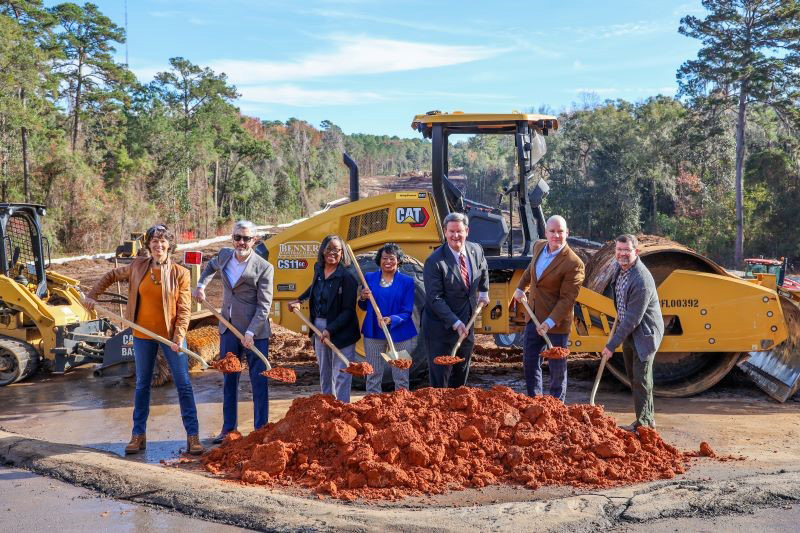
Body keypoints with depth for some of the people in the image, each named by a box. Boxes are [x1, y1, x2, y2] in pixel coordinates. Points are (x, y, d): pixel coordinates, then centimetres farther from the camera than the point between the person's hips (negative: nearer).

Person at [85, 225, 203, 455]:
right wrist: (92, 295, 10)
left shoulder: (180, 273, -8)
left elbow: (184, 309, -8)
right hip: (143, 335, 3)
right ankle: (138, 435, 24)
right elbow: (111, 276, 18)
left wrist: (179, 337, -17)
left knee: (184, 385, -1)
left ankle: (193, 436, 7)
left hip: (171, 335, -3)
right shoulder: (138, 267, 0)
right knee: (142, 385, 13)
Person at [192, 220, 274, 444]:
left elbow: (264, 305, -15)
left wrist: (250, 333, -21)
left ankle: (261, 430, 11)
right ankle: (228, 428, 25)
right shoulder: (224, 255, 3)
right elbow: (211, 266, 29)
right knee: (229, 380, 13)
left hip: (255, 332, -5)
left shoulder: (264, 268, -13)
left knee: (259, 381, 1)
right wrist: (201, 285, 14)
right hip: (228, 330, 6)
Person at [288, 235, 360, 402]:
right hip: (319, 329, 7)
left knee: (340, 377, -4)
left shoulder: (347, 277, -14)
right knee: (324, 375, 16)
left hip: (341, 332, -7)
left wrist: (331, 330, -23)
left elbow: (348, 311, -16)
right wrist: (299, 300, 30)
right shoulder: (318, 269, 6)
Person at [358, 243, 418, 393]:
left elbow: (407, 312, -6)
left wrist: (391, 320, -24)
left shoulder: (407, 281, -2)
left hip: (399, 333, -2)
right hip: (373, 332, 2)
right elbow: (364, 307, 13)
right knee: (373, 375, 7)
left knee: (401, 377, 4)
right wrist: (363, 298, -9)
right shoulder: (369, 278, 4)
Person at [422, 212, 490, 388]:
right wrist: (455, 323, -26)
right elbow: (435, 299, -21)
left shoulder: (476, 250, -2)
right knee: (440, 375, 1)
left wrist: (483, 292, 22)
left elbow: (483, 269, 23)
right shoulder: (435, 261, -20)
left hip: (466, 323, 6)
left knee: (462, 372, 18)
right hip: (440, 326, -6)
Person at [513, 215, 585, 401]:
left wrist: (550, 322, -27)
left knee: (557, 368, 6)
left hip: (556, 322, -7)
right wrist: (520, 287, 16)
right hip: (534, 317, 7)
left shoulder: (574, 263, -19)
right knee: (529, 361, 15)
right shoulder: (538, 247, 3)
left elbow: (567, 298, -20)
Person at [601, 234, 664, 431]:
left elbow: (632, 319, -27)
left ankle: (644, 422, 7)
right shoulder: (621, 267, -1)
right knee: (633, 376, 17)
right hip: (628, 332, 9)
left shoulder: (641, 281, -29)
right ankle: (648, 417, 31)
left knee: (641, 378, -6)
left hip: (644, 333, -9)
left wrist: (612, 345, -24)